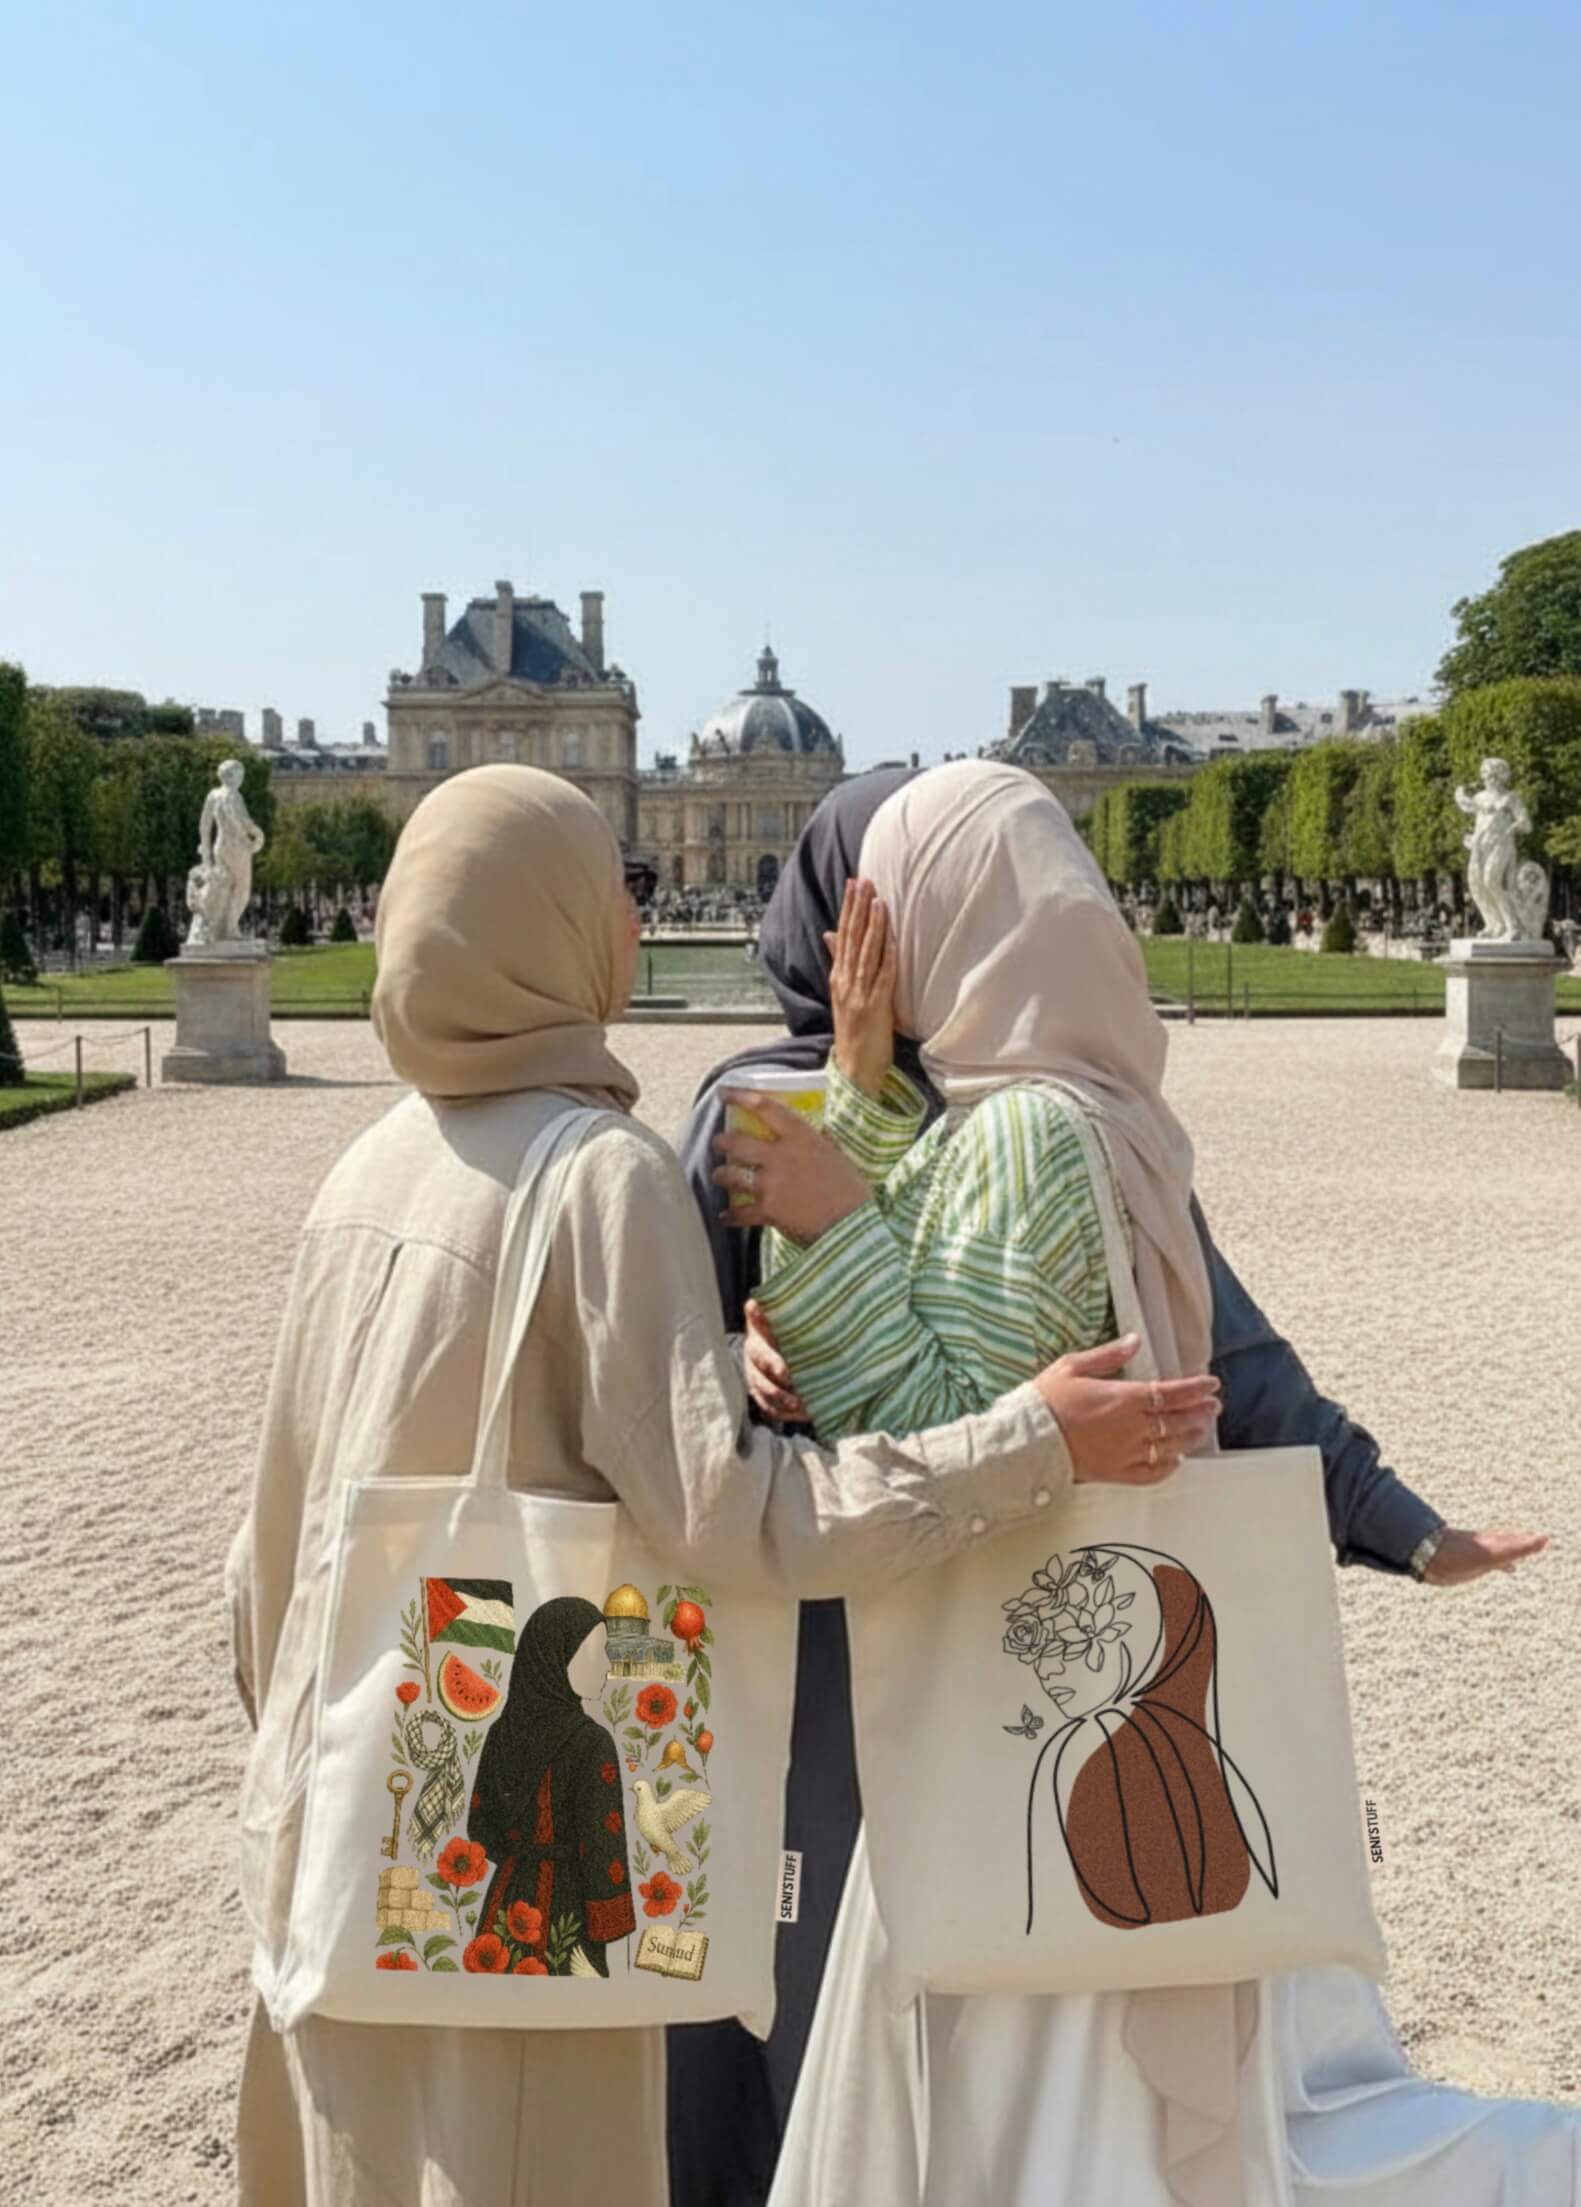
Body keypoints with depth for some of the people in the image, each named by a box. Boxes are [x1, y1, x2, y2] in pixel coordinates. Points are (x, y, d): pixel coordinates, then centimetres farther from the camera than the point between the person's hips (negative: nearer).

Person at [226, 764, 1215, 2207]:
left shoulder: (374, 1165, 3)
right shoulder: (607, 1167, -18)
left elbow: (278, 1509, 10)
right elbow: (721, 1511, -25)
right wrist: (1028, 1445, -23)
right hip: (508, 1804, -7)